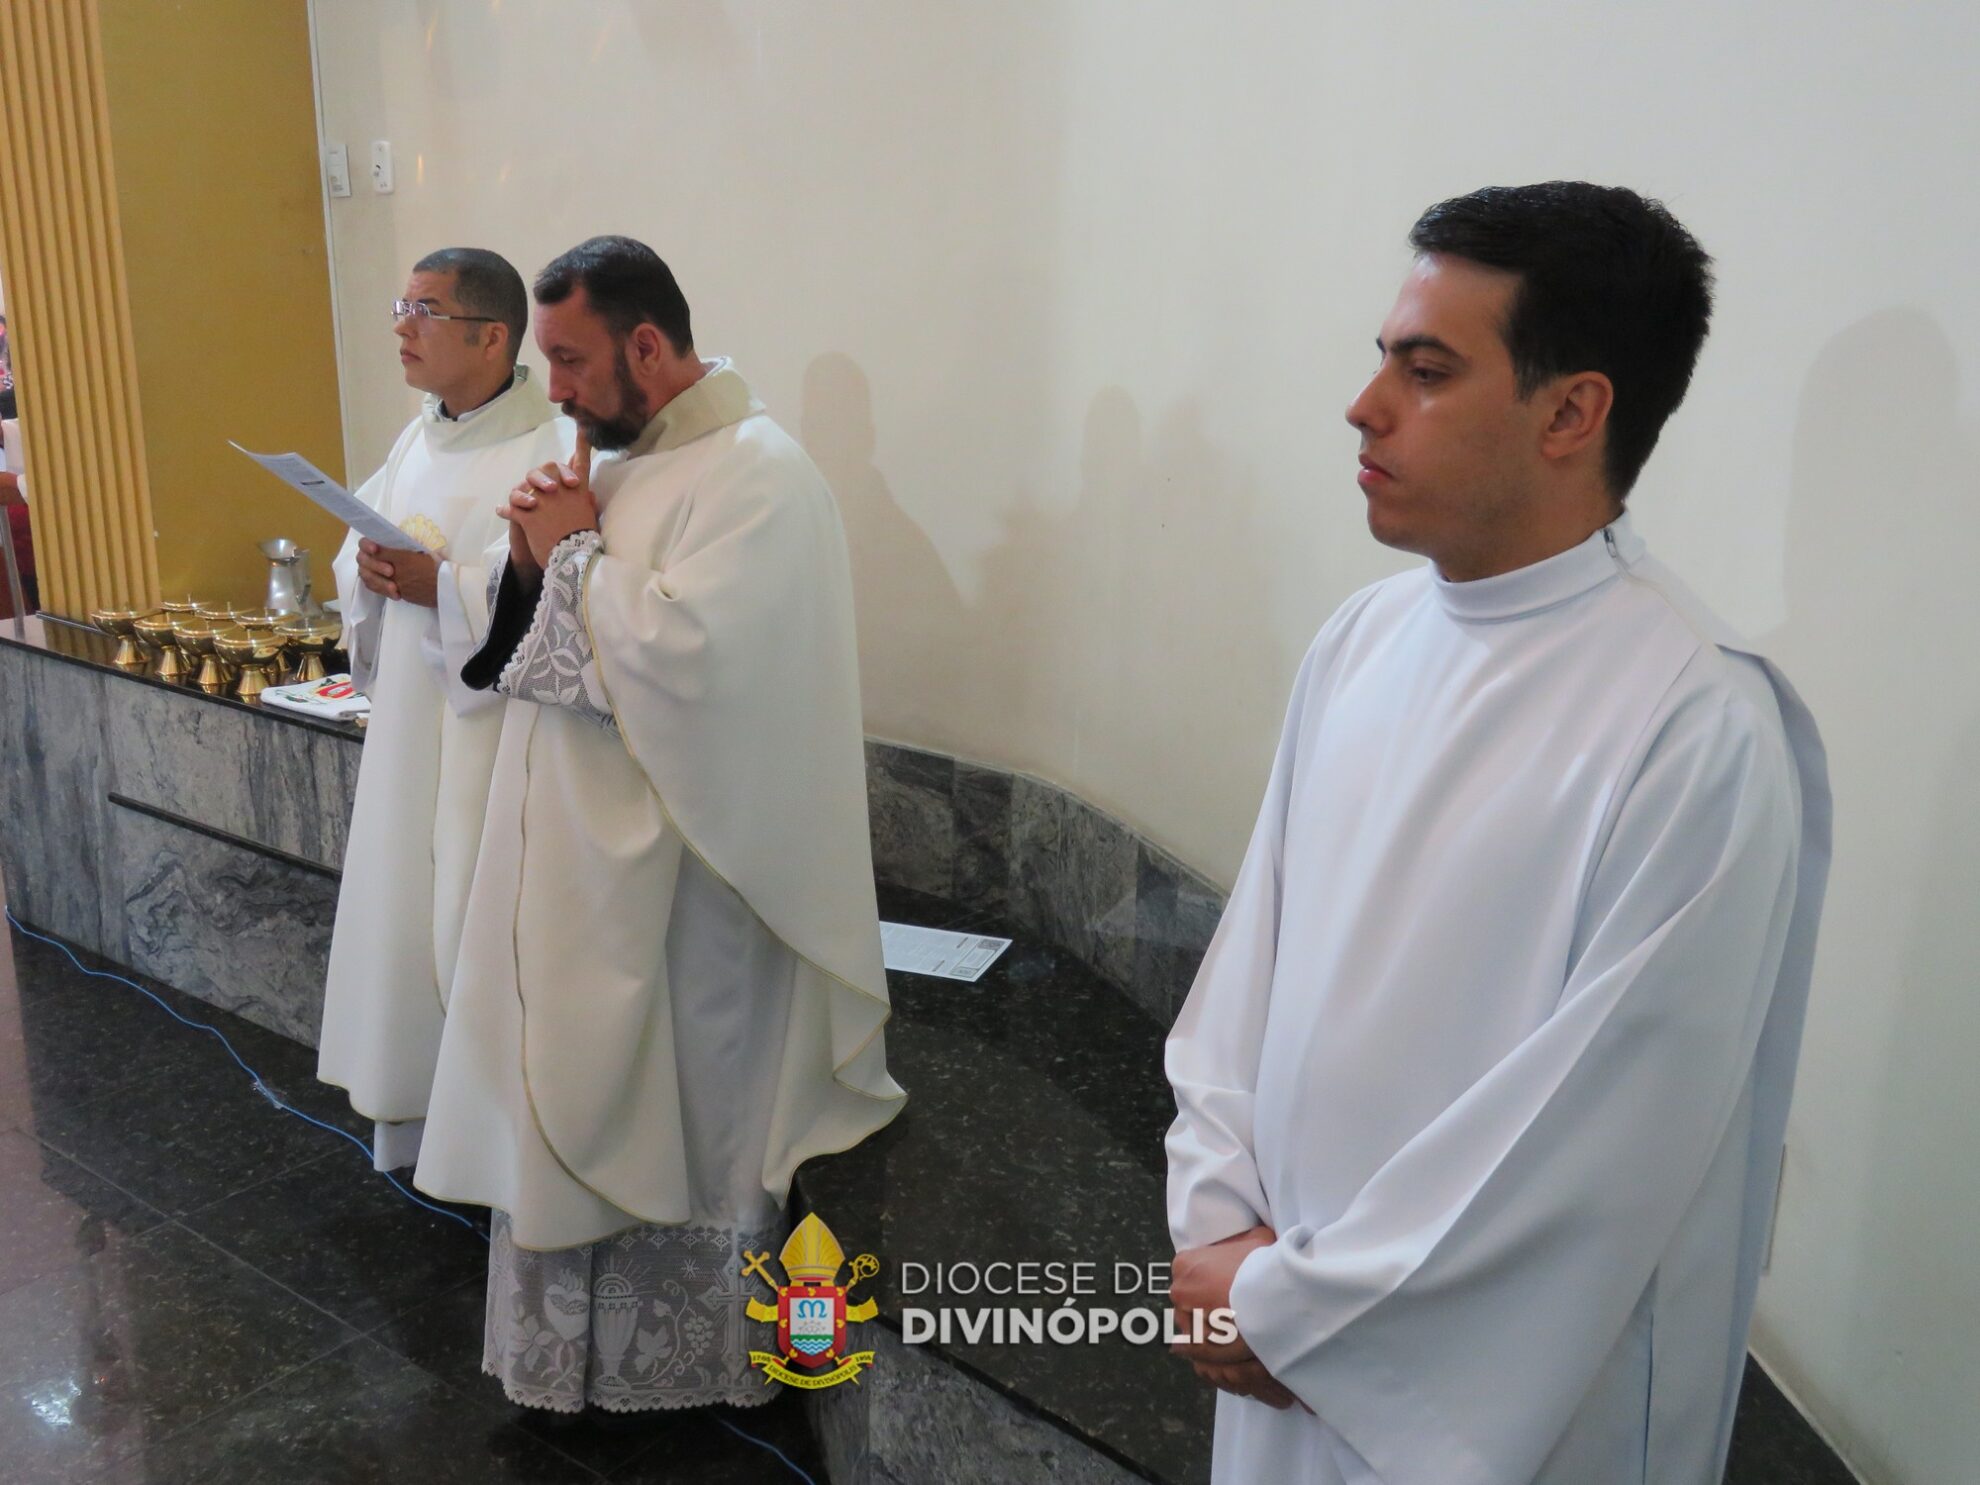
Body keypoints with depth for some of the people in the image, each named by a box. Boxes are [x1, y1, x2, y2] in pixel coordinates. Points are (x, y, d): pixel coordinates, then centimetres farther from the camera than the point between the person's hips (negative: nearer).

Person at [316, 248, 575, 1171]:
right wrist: (366, 568, -4)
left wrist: (444, 586, -23)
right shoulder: (418, 439, 11)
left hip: (496, 734, -8)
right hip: (410, 727, 8)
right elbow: (364, 553, 17)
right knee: (410, 914, 15)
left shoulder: (553, 449, -15)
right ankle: (420, 1116, 32)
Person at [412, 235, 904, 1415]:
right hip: (583, 855, 9)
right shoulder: (625, 462, 11)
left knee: (679, 1123, 8)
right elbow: (543, 646, 16)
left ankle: (687, 1365, 29)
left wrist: (578, 554, -15)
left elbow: (685, 653, -29)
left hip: (677, 875, -9)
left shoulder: (756, 474, -17)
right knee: (575, 1115, 18)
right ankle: (583, 1347, 36)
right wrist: (534, 563, -4)